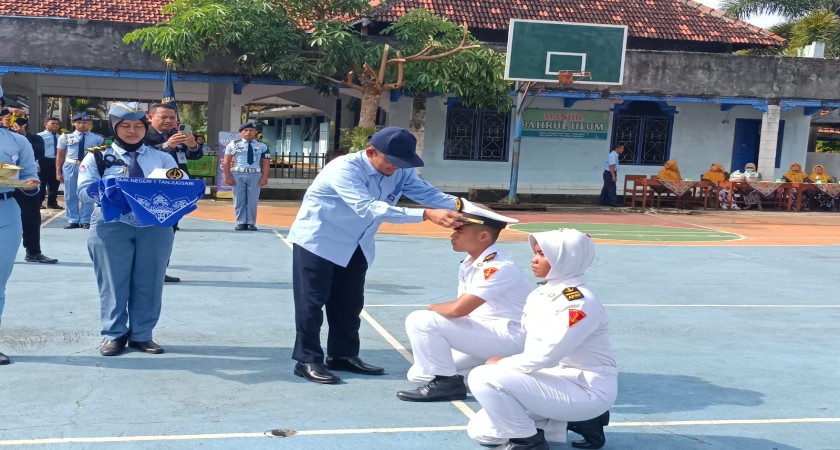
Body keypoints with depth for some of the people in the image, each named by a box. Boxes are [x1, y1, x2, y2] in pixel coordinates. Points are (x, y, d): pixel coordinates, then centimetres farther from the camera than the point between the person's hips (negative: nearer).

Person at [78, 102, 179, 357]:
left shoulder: (162, 158, 13)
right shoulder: (98, 156, 8)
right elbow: (86, 189, -3)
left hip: (155, 227, 2)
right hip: (112, 226, -2)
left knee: (149, 283, 4)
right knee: (113, 282, 2)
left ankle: (142, 335, 16)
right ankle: (113, 335, 13)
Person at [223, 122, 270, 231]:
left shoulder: (262, 146, 5)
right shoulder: (234, 145, 5)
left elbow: (266, 163, 3)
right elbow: (226, 162, 4)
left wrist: (264, 177, -6)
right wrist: (227, 176, -3)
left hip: (255, 175, 0)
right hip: (238, 174, 0)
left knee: (253, 200, 3)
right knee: (239, 200, 3)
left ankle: (251, 223, 11)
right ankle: (241, 223, 11)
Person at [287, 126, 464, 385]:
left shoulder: (401, 173, -10)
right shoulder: (344, 169, -32)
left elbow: (430, 194, -15)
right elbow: (370, 207, -44)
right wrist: (426, 215, -52)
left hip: (355, 247, 7)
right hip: (318, 241, -7)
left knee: (350, 303, 12)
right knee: (312, 302, -3)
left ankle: (343, 356, 25)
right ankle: (307, 361, 7)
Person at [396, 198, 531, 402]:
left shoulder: (498, 267, -21)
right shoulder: (467, 265, 8)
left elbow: (457, 309, -28)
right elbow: (463, 311, 9)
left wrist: (432, 309, -8)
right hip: (486, 334, 10)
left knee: (420, 321, -20)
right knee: (418, 374, 9)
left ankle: (446, 382, -5)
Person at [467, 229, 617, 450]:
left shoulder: (579, 303, -20)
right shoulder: (539, 294, 8)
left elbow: (547, 354, -24)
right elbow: (532, 349, 11)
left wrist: (502, 364, -11)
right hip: (555, 381, 10)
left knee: (484, 377, -24)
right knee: (479, 430, 7)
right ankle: (576, 421, 11)